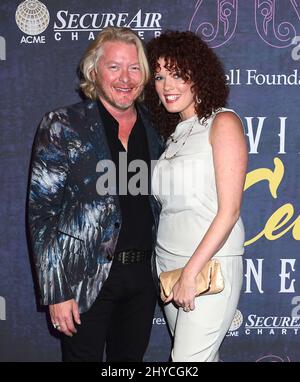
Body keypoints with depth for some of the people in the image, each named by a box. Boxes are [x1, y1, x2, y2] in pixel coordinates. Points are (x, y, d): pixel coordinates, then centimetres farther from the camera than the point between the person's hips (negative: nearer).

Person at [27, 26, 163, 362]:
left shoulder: (153, 129, 7)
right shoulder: (62, 127, -7)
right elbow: (41, 212, -10)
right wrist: (56, 293, -14)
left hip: (142, 275, 5)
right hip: (86, 279, -4)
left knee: (131, 358, 17)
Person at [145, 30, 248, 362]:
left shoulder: (222, 122, -8)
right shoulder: (174, 132, 13)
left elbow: (229, 211, -14)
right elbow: (171, 206, 12)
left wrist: (191, 272, -16)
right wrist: (175, 271, 4)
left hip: (209, 264, -6)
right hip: (166, 260, 6)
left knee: (188, 359, -6)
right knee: (202, 356, 12)